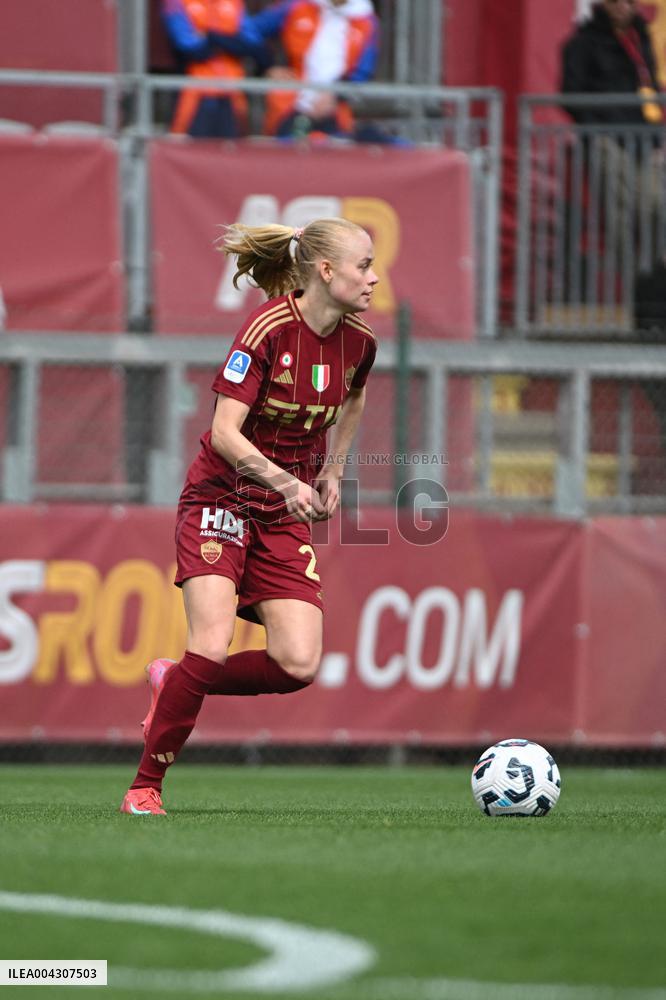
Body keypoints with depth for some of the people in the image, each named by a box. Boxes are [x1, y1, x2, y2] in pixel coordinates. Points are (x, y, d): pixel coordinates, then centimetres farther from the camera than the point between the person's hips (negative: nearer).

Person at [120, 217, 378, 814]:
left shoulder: (358, 341, 0)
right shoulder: (268, 329, -19)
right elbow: (225, 433, -22)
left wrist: (333, 470, 18)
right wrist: (285, 481, -34)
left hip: (286, 517, 5)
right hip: (222, 501, -5)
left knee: (299, 665, -11)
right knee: (212, 648, -21)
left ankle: (175, 684, 16)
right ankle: (145, 787, -5)